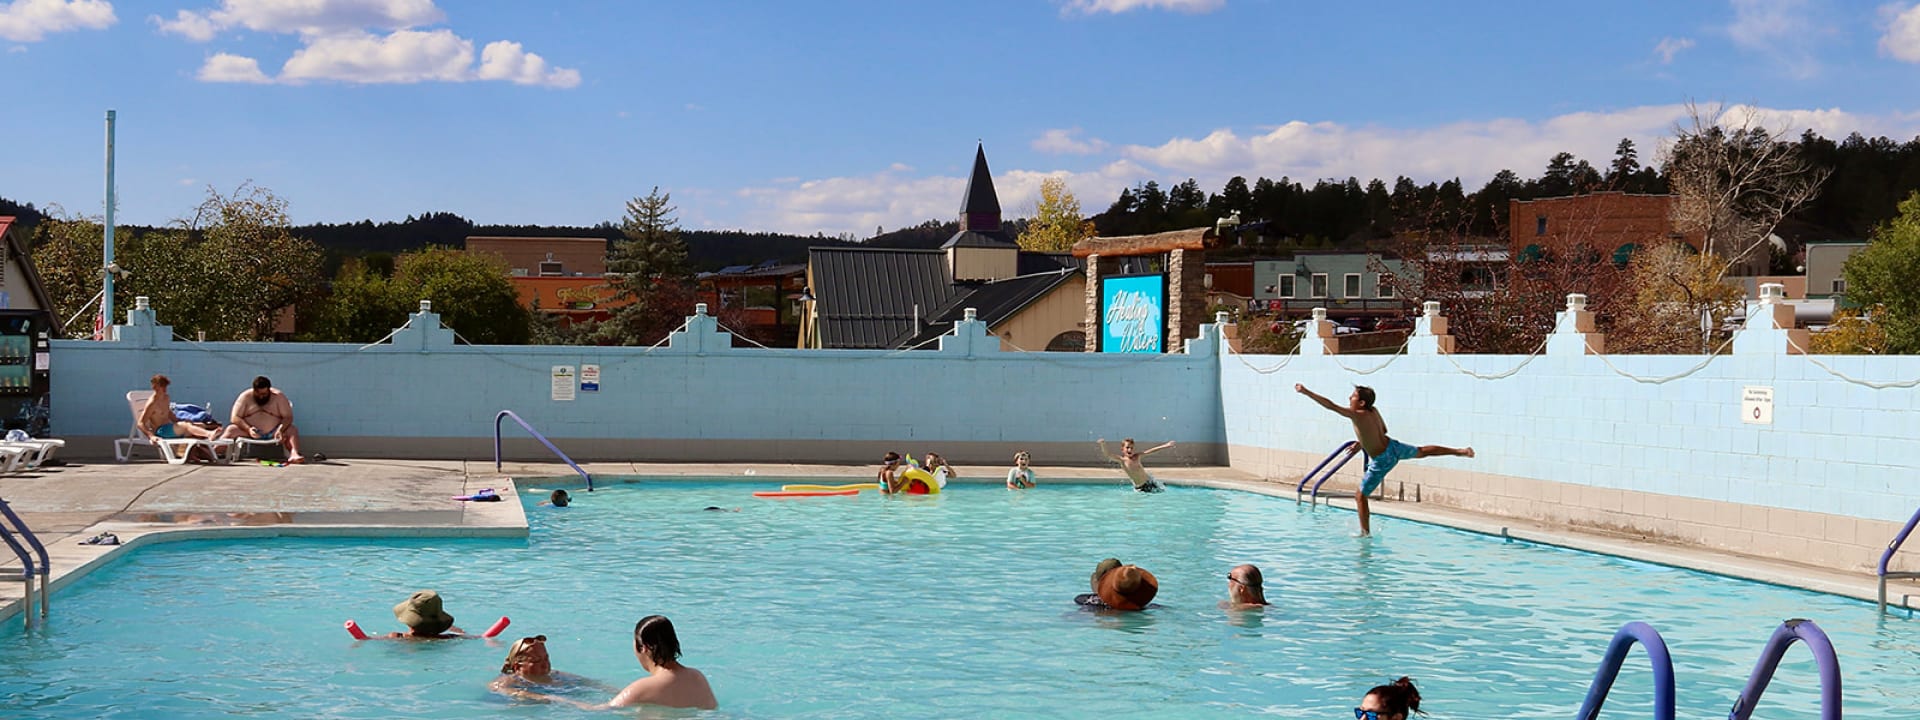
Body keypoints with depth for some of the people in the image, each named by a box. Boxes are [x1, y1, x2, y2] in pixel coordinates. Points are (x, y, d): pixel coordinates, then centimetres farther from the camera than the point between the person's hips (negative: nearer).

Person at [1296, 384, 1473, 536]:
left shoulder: (1357, 415, -26)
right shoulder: (1374, 411, -3)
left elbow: (1330, 405, -31)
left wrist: (1306, 392, -31)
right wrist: (1362, 442, 20)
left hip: (1382, 461, -7)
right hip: (1393, 448, 7)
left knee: (1360, 496, 5)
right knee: (1421, 451, 32)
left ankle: (1365, 533, 10)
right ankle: (1460, 451, 43)